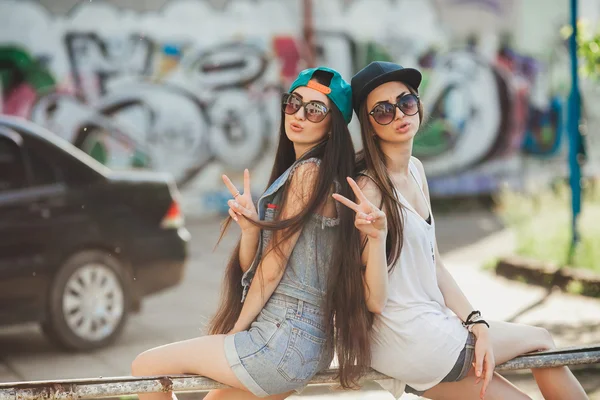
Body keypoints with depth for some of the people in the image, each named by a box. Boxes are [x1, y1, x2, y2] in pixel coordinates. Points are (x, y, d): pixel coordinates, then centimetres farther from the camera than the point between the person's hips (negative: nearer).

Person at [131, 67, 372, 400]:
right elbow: (250, 267, 9)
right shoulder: (290, 171, 16)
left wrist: (238, 328, -2)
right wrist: (249, 226, -11)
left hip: (284, 340, -10)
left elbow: (272, 268, -13)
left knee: (144, 366, 0)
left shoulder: (308, 171, -13)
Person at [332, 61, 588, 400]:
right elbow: (374, 301, -20)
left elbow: (434, 266, 8)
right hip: (408, 343, -7)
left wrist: (478, 326, -2)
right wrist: (376, 236, -35)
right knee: (541, 340, 11)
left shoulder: (415, 169, 6)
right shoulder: (369, 188, -19)